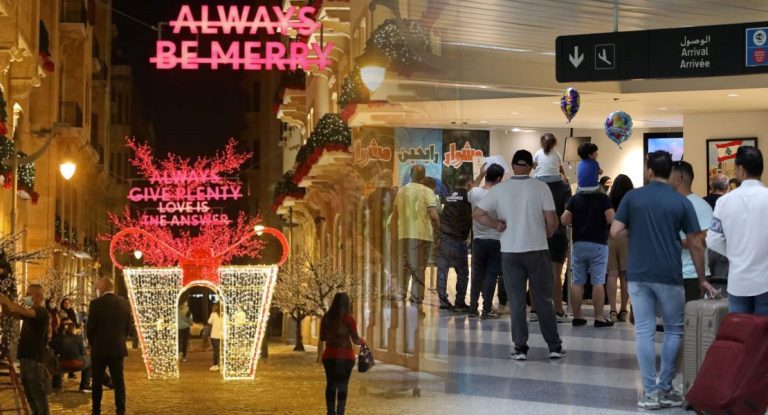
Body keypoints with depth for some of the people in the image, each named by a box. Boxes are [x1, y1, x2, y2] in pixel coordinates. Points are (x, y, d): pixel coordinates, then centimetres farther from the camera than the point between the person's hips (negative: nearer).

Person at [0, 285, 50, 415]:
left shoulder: (42, 312, -12)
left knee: (39, 395, -7)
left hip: (36, 360, -9)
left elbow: (23, 311, -30)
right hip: (25, 358, 9)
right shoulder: (29, 312, 17)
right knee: (29, 395, 14)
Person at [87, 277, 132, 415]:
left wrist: (92, 343, 10)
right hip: (118, 348, 3)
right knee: (118, 380, 5)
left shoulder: (96, 304, -12)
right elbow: (128, 327, 6)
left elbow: (90, 327, -7)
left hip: (100, 348, -3)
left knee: (97, 381, 6)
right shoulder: (124, 303, 2)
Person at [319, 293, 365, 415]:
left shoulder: (326, 318, 2)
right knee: (342, 386, 2)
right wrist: (362, 341, 12)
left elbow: (322, 337, 10)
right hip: (345, 356, -3)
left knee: (330, 385, 11)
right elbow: (355, 340, -9)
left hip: (329, 356, 3)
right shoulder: (349, 319, -10)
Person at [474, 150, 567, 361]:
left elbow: (477, 213, 0)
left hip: (510, 251, 1)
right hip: (537, 250, -1)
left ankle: (520, 348, 6)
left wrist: (498, 226, 3)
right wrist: (548, 233, 11)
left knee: (516, 302, 6)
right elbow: (552, 221, -8)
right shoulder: (541, 188, -5)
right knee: (543, 299, 7)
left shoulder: (500, 189, 0)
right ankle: (555, 346, 12)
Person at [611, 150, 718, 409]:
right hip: (668, 276, -1)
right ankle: (665, 389, 11)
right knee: (674, 330, 13)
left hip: (638, 274, 1)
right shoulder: (681, 202, -1)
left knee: (644, 332, 4)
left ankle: (650, 393, 3)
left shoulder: (632, 197, 1)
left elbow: (616, 231, -3)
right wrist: (701, 279, 10)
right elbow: (695, 245, 1)